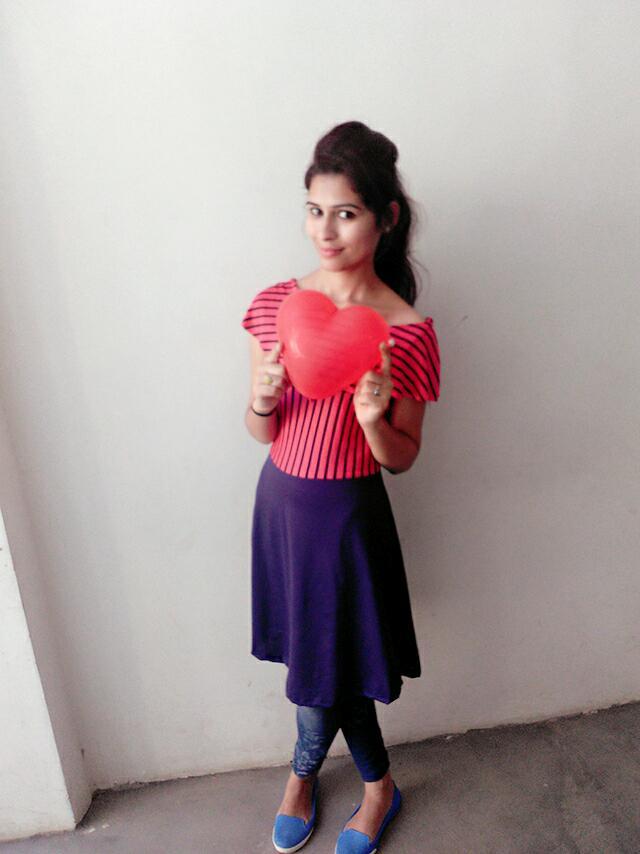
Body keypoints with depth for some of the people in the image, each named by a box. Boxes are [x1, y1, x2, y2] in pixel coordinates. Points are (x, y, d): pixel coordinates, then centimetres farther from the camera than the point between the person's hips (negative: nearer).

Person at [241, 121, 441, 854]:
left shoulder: (407, 332, -15)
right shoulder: (275, 303, -4)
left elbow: (401, 460, -7)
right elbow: (261, 433, 1)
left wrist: (375, 419, -27)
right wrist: (263, 400, -21)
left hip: (347, 512, -4)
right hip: (279, 498, 5)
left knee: (325, 669, 11)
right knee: (312, 654, 18)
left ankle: (303, 772, 48)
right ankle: (377, 784, 47)